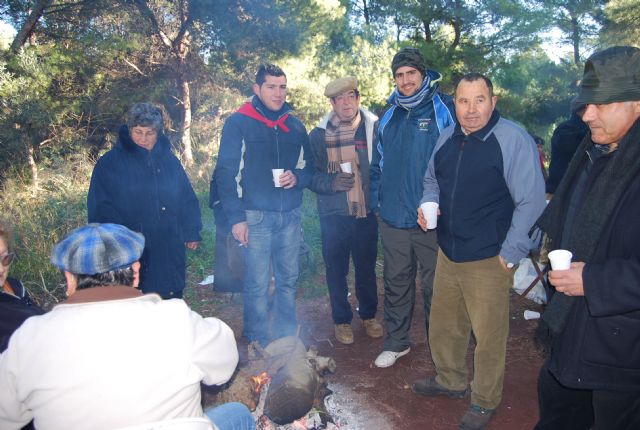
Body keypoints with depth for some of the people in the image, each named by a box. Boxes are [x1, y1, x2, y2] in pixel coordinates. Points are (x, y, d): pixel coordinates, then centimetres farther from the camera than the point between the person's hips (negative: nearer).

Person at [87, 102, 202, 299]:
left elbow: (188, 200, 13)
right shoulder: (110, 163, 0)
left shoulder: (170, 161, 11)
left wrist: (192, 232, 7)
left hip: (169, 252, 4)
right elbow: (100, 206, -4)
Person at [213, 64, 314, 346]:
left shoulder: (295, 126, 12)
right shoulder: (238, 124, -3)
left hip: (290, 216, 5)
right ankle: (259, 345, 16)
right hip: (255, 217, -4)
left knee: (288, 281, 13)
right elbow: (226, 173, -6)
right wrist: (235, 217, -12)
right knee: (257, 285, 0)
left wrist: (297, 178, -7)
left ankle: (287, 340, 28)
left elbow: (309, 167, 17)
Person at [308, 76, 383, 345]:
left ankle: (369, 315, 35)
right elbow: (310, 176, 3)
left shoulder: (375, 129, 0)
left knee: (367, 267, 13)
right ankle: (341, 320, 29)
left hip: (367, 212, 0)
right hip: (333, 214, 0)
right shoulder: (318, 135, 2)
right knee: (336, 270, 9)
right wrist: (332, 182, -16)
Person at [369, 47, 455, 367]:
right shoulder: (390, 116, 10)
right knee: (396, 282, 16)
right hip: (393, 218, 5)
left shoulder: (442, 109, -6)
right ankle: (396, 341, 32)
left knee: (435, 285, 9)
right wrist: (376, 202, 9)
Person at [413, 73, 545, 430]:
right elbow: (433, 180, 20)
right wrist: (428, 205, -1)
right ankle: (450, 380, 44)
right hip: (448, 253, 7)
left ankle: (485, 401, 32)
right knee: (444, 325, 20)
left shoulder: (514, 139, -15)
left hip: (489, 260, -6)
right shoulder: (448, 138, 6)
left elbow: (532, 201, -16)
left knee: (488, 336, 9)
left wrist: (511, 254, -15)